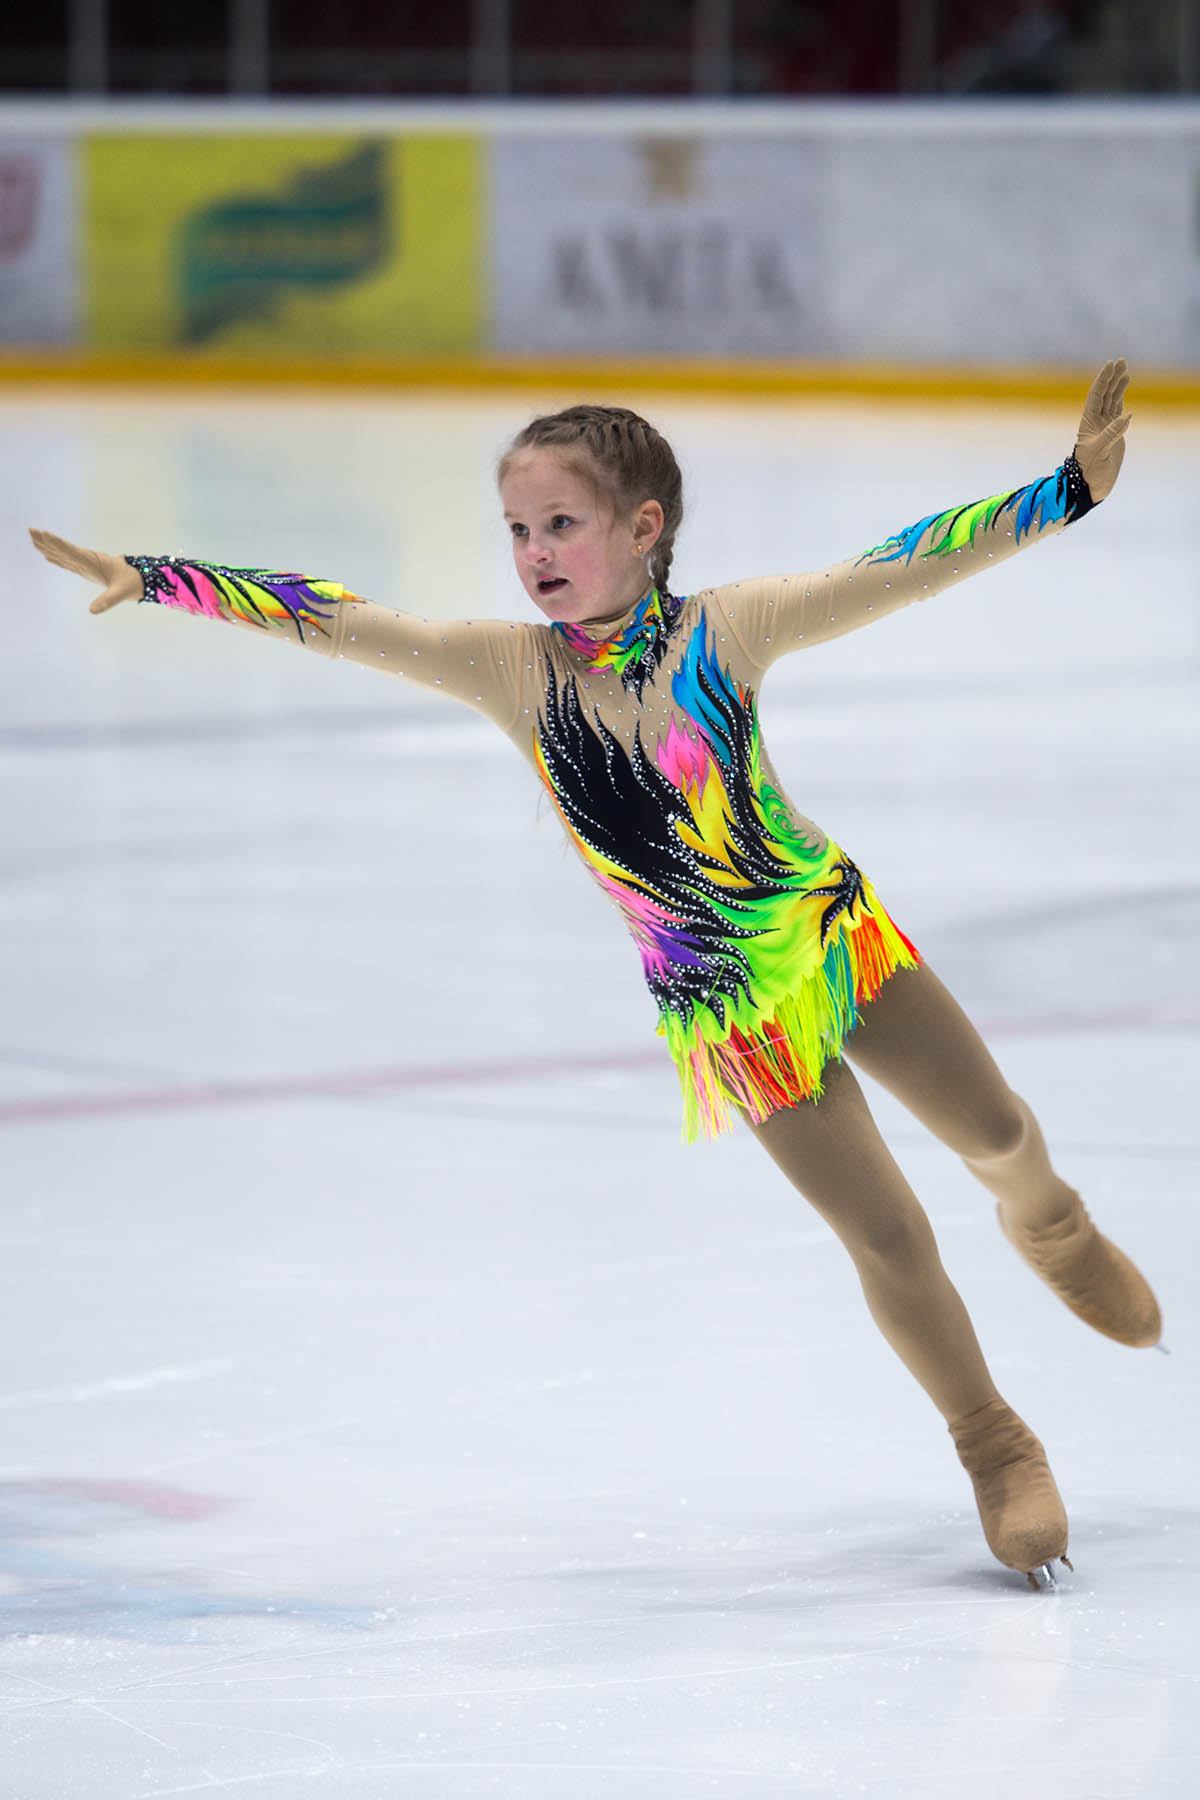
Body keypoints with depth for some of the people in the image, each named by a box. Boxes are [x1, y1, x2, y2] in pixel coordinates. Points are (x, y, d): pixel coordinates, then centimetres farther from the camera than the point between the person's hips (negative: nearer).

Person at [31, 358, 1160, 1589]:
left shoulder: (726, 631, -13)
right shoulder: (514, 670, -12)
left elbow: (902, 567, -18)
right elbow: (328, 620, -14)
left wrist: (1073, 486, -26)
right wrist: (148, 579, -19)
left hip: (842, 931, 1)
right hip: (729, 1015, 0)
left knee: (996, 1133, 14)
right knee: (890, 1240, -1)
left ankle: (1050, 1227, 51)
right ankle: (998, 1456, 21)